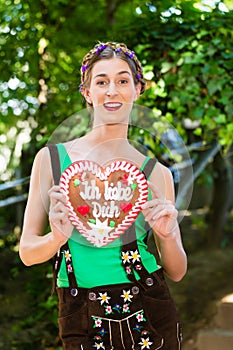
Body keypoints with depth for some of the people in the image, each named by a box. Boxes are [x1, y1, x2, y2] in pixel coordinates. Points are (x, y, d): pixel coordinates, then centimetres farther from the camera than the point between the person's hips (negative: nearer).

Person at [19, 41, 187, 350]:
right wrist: (58, 238, -20)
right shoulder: (52, 158, -3)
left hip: (148, 316, 1)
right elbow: (28, 252, 0)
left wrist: (168, 236, -15)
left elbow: (177, 272, 4)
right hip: (82, 324, 0)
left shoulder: (157, 173, -1)